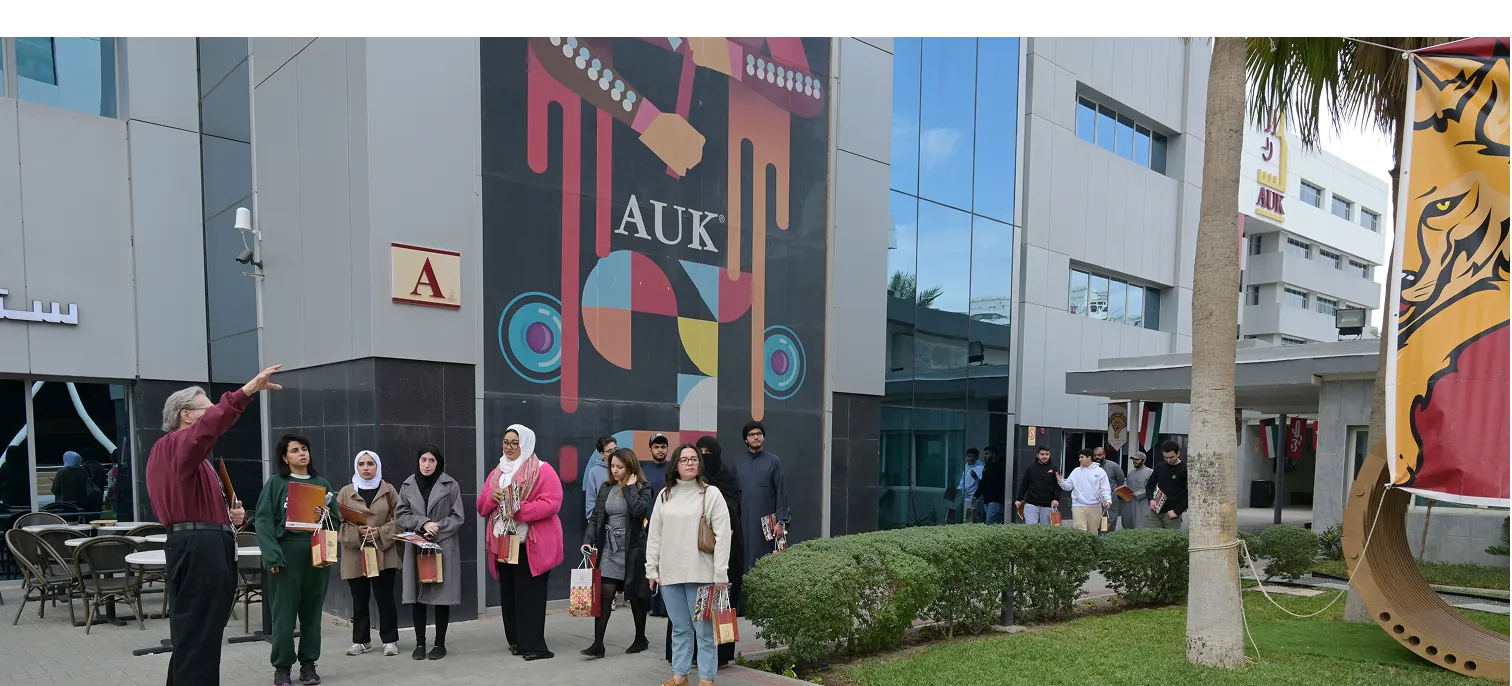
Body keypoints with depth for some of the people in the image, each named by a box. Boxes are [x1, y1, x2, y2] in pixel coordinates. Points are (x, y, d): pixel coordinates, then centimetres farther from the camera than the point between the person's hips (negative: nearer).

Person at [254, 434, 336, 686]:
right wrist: (272, 554, -15)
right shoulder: (275, 483, 3)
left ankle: (308, 663, 15)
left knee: (312, 609, 6)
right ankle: (282, 666, 10)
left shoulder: (322, 483, 13)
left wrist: (324, 516, -10)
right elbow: (264, 520, -4)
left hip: (316, 552, 3)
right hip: (286, 552, -3)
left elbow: (335, 520, 13)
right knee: (284, 611, -1)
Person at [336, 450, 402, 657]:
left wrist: (381, 533, -11)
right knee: (359, 599, 8)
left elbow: (399, 519, 3)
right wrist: (357, 531, -14)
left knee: (385, 597, 0)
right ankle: (360, 641, 19)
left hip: (383, 553, -1)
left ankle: (390, 640, 10)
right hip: (355, 554, 1)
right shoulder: (345, 492, 6)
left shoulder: (389, 490, 5)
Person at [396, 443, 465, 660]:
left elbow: (458, 517, -1)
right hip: (415, 547, 2)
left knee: (441, 595, 0)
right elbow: (401, 515, 4)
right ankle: (420, 643, 15)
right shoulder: (408, 485, 8)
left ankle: (440, 643, 12)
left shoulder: (450, 485, 0)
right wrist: (423, 523, -12)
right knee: (416, 595, 3)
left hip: (444, 547, -2)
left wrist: (436, 530, -13)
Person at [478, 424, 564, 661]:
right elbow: (481, 507, 17)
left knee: (529, 595, -8)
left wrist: (520, 510, -23)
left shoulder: (542, 471, -5)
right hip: (503, 544, 7)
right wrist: (491, 496, -6)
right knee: (508, 595, 9)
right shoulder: (496, 473, 17)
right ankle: (516, 641, 18)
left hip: (531, 545, -7)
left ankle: (533, 645, -4)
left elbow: (551, 504, -15)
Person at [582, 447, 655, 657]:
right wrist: (588, 541, -6)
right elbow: (596, 517, 6)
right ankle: (598, 644, -5)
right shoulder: (606, 488, 7)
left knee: (635, 595, 9)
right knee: (604, 594, -7)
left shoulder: (643, 488, -4)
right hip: (609, 547, 3)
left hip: (633, 547, -3)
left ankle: (641, 639, 26)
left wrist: (630, 487, -16)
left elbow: (639, 510, -24)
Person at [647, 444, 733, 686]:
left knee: (704, 628, 1)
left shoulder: (711, 493, -3)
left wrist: (720, 573, -12)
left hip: (701, 573, -4)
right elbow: (654, 535, 12)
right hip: (670, 573, 4)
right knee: (680, 628, 13)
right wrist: (651, 569, 7)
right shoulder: (665, 495, 9)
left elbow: (722, 535, -7)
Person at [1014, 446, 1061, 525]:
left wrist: (1056, 499, -14)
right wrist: (1019, 499, 4)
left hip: (1048, 505, 0)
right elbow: (1023, 485, 9)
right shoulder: (1030, 468, 7)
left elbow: (1058, 486, 0)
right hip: (1031, 504, 0)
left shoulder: (1053, 469, 5)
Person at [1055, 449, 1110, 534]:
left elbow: (1105, 489, 0)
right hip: (1078, 506, 1)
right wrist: (1060, 480, -7)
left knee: (1093, 532, 9)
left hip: (1095, 507, 0)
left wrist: (1107, 500, -15)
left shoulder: (1100, 471, 4)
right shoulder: (1076, 471, 11)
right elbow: (1068, 486, 11)